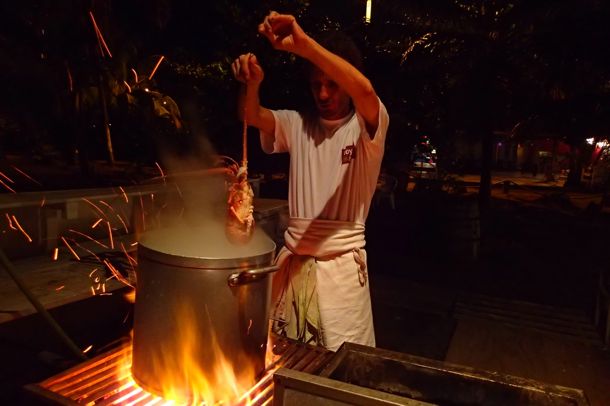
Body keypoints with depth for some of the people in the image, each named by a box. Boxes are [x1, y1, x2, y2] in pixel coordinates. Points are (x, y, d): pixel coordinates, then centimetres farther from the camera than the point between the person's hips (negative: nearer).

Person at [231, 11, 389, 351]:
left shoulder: (368, 127, -3)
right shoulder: (298, 124, 8)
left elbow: (365, 90, -25)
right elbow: (251, 116, -6)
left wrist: (303, 43, -33)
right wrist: (252, 83, -28)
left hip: (341, 265, -3)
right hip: (293, 260, 4)